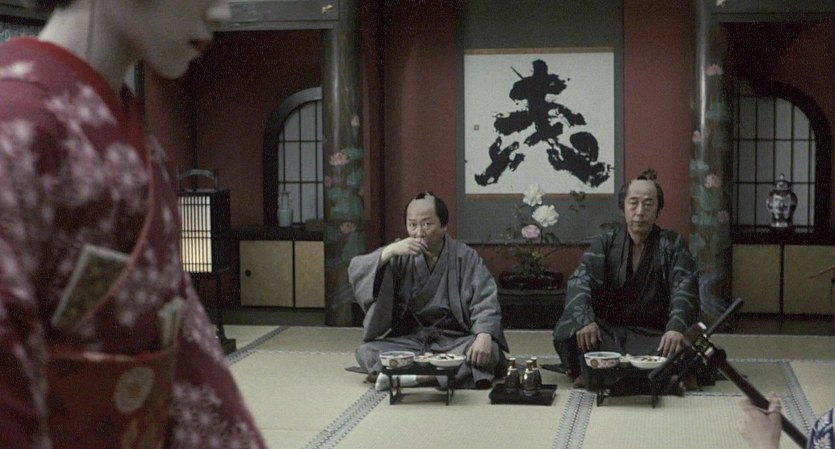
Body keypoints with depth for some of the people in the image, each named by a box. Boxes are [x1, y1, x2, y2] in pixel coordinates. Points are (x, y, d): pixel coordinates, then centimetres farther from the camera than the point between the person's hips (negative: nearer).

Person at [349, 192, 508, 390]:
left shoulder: (465, 257, -1)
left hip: (455, 341, -2)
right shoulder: (401, 255, 6)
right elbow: (355, 273, -4)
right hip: (407, 341, 2)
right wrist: (390, 251, -20)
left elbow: (485, 303, -12)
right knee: (366, 351, -24)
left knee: (489, 351, -32)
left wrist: (484, 337, -32)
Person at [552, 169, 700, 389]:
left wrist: (676, 328, -34)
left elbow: (684, 287, -12)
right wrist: (585, 319, -32)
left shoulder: (672, 244, 3)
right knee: (569, 330, -26)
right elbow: (580, 281, -10)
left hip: (654, 335, 0)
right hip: (609, 333, 0)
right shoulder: (605, 243, 6)